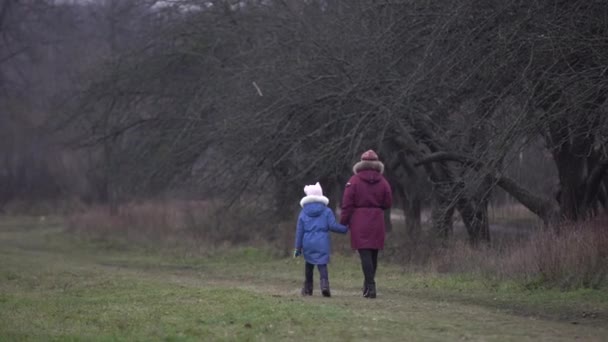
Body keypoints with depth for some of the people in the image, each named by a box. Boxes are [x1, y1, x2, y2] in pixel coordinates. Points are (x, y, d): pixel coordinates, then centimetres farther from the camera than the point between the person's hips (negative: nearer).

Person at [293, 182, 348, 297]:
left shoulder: (303, 213, 5)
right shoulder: (327, 211, 1)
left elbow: (299, 231, 5)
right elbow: (333, 225, -7)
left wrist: (298, 247, 8)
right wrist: (345, 229, 8)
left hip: (308, 244, 2)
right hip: (322, 244, -2)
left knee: (309, 265, 18)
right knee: (322, 265, -3)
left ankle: (307, 288, 22)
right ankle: (324, 284, -28)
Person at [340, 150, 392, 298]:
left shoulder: (354, 181, -4)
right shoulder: (382, 182, 4)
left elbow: (347, 204, -6)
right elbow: (388, 203, 6)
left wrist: (343, 222, 1)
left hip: (360, 223, -3)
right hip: (377, 222, 3)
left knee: (365, 254, -7)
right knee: (373, 254, 14)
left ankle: (370, 287, -15)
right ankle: (368, 285, 22)